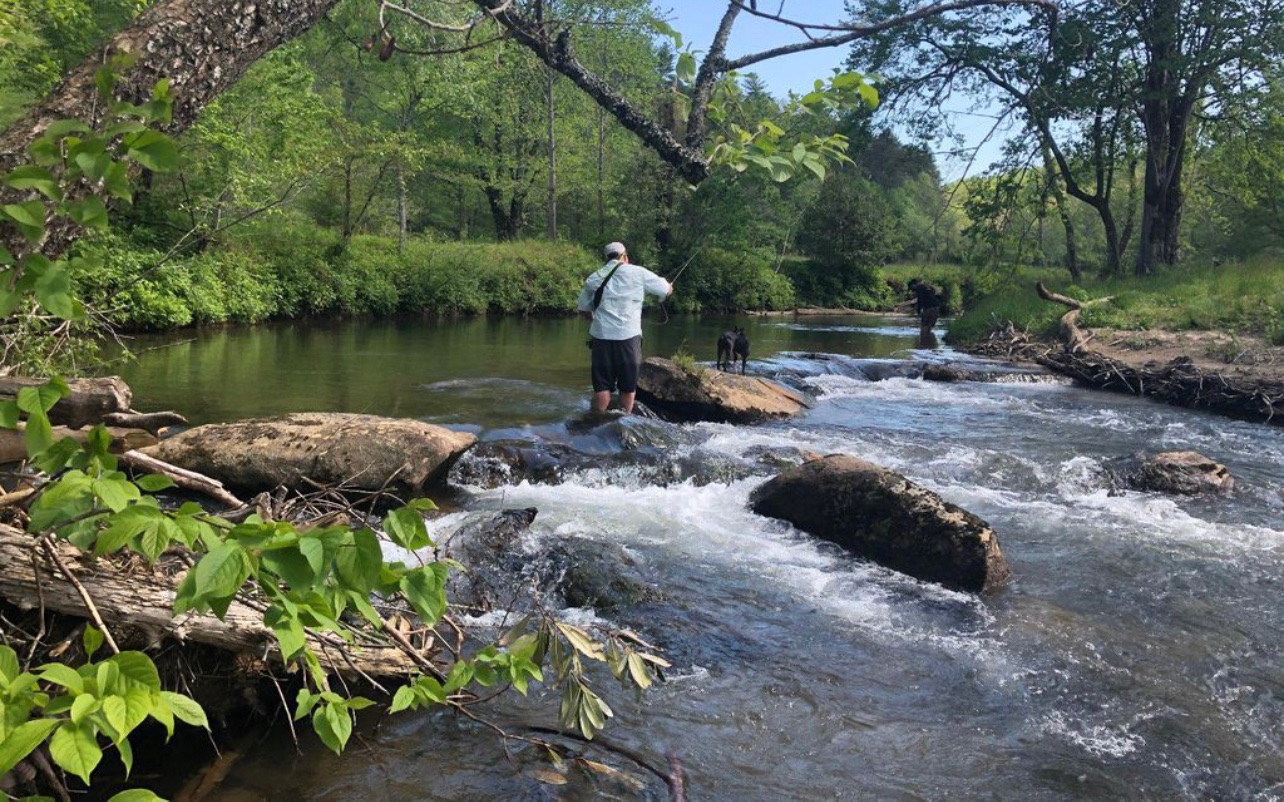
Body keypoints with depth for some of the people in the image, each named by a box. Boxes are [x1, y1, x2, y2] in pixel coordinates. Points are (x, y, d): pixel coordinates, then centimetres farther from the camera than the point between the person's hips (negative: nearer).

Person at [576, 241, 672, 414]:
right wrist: (669, 286, 38)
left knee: (602, 386, 4)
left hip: (601, 337, 2)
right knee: (628, 386, 10)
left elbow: (583, 310, 17)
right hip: (629, 337, -2)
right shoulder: (638, 273, 4)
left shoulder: (594, 278, 12)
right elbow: (666, 290, 15)